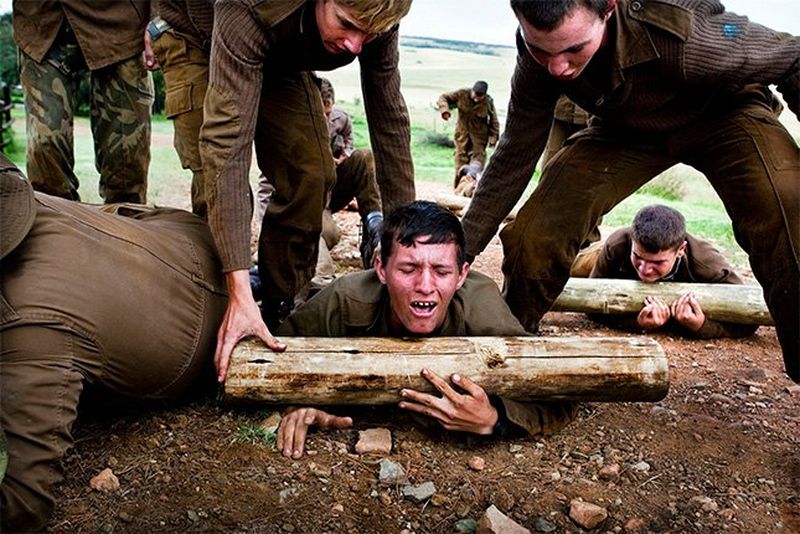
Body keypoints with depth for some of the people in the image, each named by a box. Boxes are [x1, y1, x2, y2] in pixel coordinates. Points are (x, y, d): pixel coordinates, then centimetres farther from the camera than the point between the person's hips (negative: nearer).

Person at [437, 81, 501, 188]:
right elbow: (443, 98, -5)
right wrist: (445, 110, -25)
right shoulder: (462, 94, -12)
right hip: (462, 133, 1)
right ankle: (459, 187, 9)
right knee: (461, 158, 2)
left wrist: (493, 138, -7)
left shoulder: (488, 102, -13)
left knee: (478, 157, -11)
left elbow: (494, 122, -3)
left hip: (479, 135, -1)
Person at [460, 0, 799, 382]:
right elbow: (514, 159, -12)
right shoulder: (539, 53, -25)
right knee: (533, 235, -13)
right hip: (624, 127, 3)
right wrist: (461, 249, -12)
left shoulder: (679, 34, -40)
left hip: (722, 114, -2)